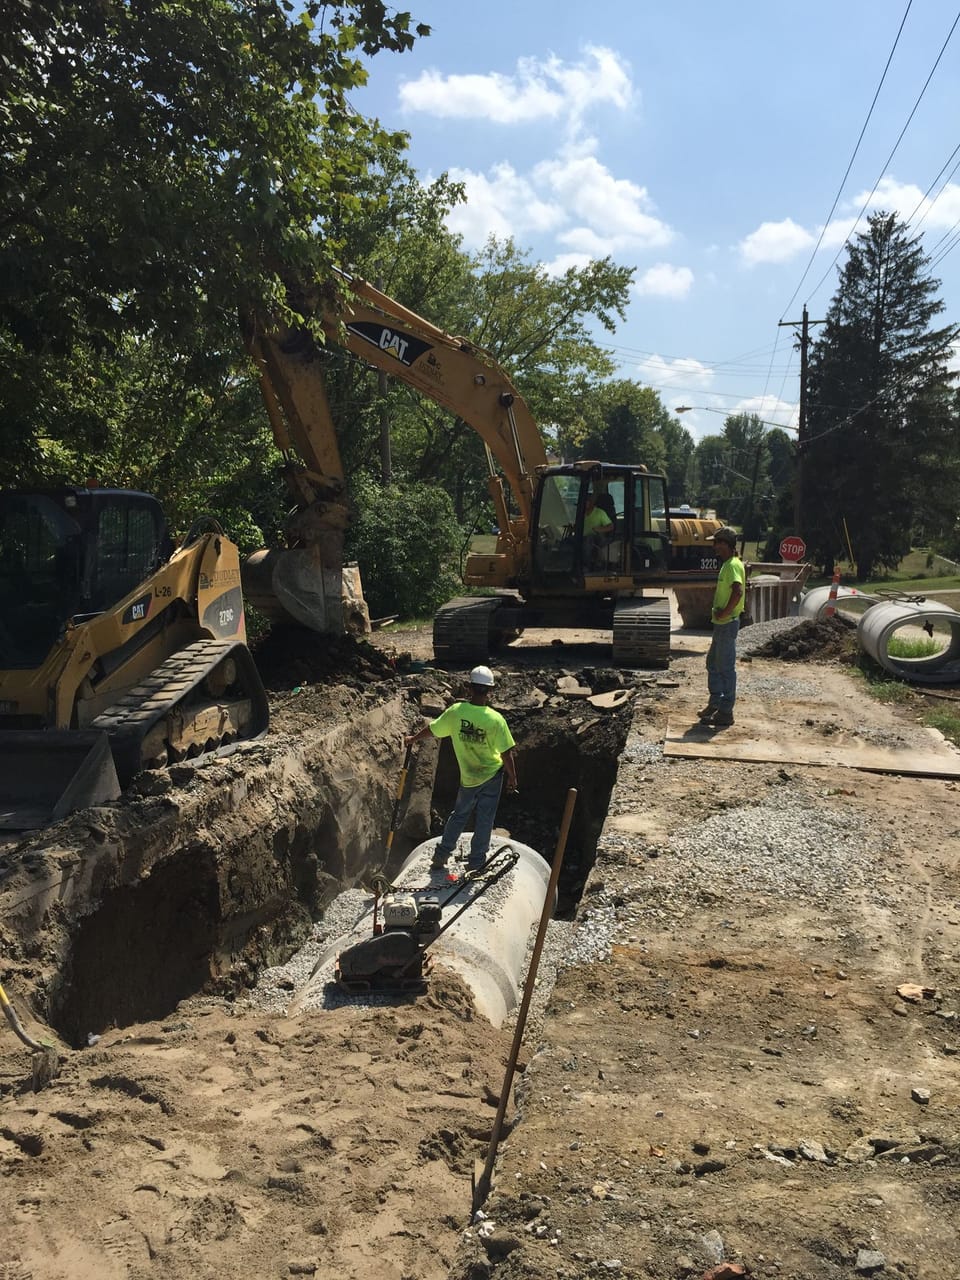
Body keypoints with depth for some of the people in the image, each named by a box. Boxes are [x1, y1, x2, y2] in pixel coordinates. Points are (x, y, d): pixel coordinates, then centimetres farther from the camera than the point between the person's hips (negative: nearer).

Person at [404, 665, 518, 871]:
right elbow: (506, 754, -17)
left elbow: (432, 728, 2)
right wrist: (512, 777, -1)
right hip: (492, 775, -2)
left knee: (459, 814, 22)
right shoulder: (495, 719, -22)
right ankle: (476, 863, 22)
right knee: (484, 820, 12)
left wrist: (413, 738, 21)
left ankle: (440, 856, 27)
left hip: (468, 776, 2)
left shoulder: (456, 711, -15)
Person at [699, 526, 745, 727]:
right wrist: (718, 612, 13)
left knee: (726, 667, -5)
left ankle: (725, 712, 1)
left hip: (727, 623, -11)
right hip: (721, 624, 11)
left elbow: (738, 591, -31)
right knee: (713, 662, 19)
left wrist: (724, 612, -23)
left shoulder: (733, 565, -16)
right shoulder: (727, 564, 15)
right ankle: (715, 703, 28)